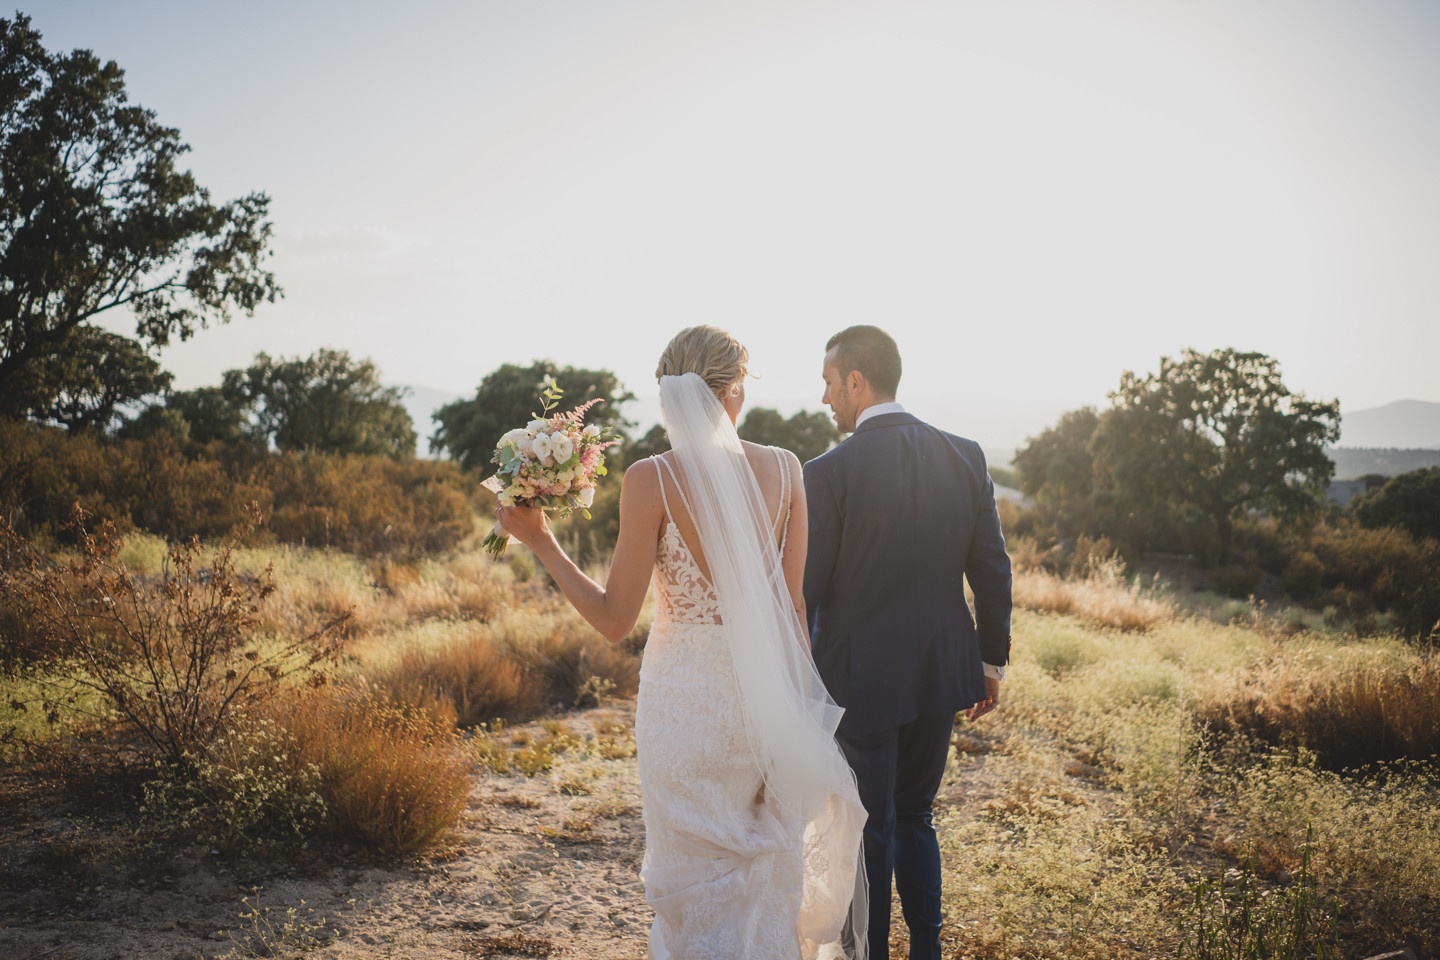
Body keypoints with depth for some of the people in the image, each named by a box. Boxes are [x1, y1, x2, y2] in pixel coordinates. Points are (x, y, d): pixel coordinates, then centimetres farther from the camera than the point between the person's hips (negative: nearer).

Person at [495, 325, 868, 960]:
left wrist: (539, 541, -3)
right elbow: (793, 603, 1)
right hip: (766, 688, 3)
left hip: (686, 692, -3)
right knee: (765, 868, 22)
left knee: (694, 878, 12)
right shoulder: (783, 469, -3)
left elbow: (615, 619, -11)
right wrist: (792, 692, 14)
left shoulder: (651, 479, -14)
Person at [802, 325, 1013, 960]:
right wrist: (992, 659, 14)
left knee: (870, 834, 11)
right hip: (940, 671, 5)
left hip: (859, 681, -5)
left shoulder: (828, 473, -16)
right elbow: (992, 569, 3)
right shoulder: (965, 457, -2)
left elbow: (803, 590, -13)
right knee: (914, 816, 22)